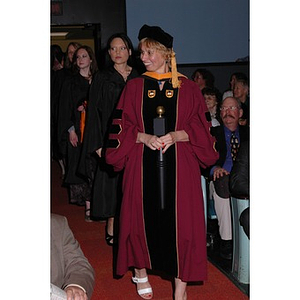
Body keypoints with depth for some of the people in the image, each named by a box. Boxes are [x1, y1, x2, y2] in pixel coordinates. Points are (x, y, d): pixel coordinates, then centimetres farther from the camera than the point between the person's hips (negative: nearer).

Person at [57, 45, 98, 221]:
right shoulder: (70, 83, 8)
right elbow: (65, 108, 3)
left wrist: (87, 108, -7)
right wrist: (70, 130, -7)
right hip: (77, 130, 0)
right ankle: (88, 204, 3)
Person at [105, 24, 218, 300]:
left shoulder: (188, 88, 4)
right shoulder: (134, 87, 7)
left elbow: (202, 128, 3)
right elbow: (121, 127, 4)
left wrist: (176, 136, -14)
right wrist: (145, 137, -13)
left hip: (179, 166, -1)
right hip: (142, 165, 1)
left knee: (180, 221, -3)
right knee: (143, 217, 5)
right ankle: (140, 272, 30)